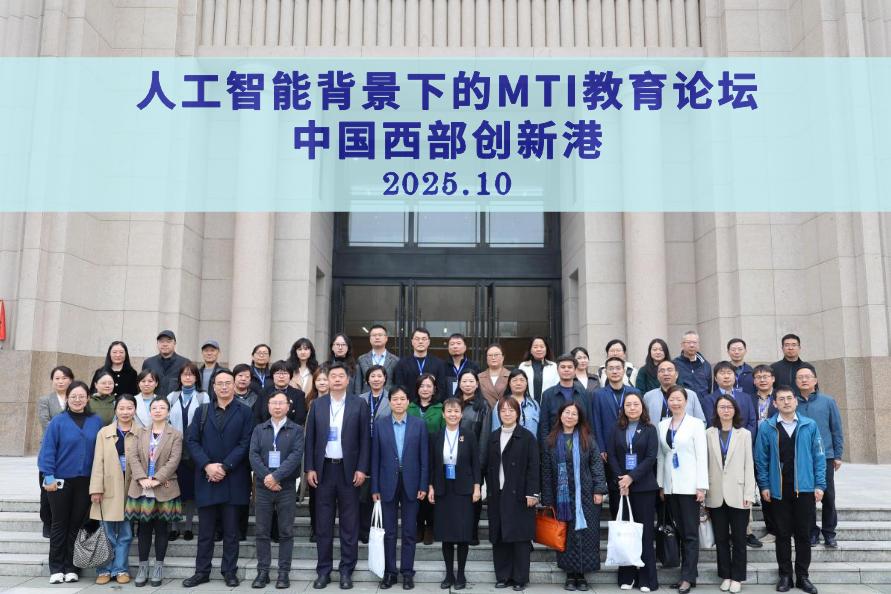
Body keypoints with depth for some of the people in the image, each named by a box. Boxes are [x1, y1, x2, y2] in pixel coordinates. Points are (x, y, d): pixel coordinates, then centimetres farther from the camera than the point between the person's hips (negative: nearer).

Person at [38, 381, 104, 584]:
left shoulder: (96, 421, 2)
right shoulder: (58, 421, -5)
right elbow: (47, 450, -6)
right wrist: (49, 477, -11)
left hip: (85, 481, 2)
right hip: (61, 481, -2)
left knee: (77, 524, 7)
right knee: (60, 524, 8)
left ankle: (70, 567, 18)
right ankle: (56, 568, 18)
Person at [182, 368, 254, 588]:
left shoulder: (245, 412, 2)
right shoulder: (202, 411, 10)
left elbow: (245, 444, -6)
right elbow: (191, 440, 2)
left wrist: (225, 467, -14)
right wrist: (207, 465, -12)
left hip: (233, 479, -2)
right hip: (206, 478, 2)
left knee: (231, 530, 5)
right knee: (205, 530, 8)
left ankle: (230, 571, 14)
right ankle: (202, 571, 17)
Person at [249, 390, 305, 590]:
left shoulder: (296, 430, 3)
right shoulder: (259, 429, 10)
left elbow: (296, 455, -9)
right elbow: (253, 455, -1)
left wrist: (276, 476, -19)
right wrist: (266, 477, -15)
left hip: (286, 487, -2)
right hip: (263, 487, 2)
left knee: (286, 532, 2)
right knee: (262, 532, 6)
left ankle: (284, 573, 9)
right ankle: (262, 572, 14)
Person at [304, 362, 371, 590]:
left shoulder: (359, 405, -1)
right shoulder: (317, 404, 6)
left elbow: (365, 439, -2)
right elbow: (310, 438, 6)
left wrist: (361, 469, -8)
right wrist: (310, 468, -1)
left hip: (348, 469, -2)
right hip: (324, 469, 2)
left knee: (349, 523, 4)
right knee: (323, 523, 7)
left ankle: (346, 570, 13)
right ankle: (324, 570, 16)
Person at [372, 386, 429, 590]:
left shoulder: (419, 424, 1)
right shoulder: (380, 424, 1)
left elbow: (424, 457, 1)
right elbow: (375, 457, 1)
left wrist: (423, 485, -4)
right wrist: (375, 487, -2)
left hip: (410, 483, 0)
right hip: (388, 483, 0)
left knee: (409, 531, 6)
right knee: (388, 531, 7)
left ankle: (407, 572, 16)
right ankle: (389, 572, 17)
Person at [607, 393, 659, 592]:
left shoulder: (649, 429, 3)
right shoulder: (617, 429, 9)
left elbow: (651, 457, -7)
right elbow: (611, 455, 3)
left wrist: (632, 477, -14)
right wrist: (620, 479, -10)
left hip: (644, 486, -2)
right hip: (622, 486, 2)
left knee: (645, 531, 0)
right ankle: (626, 576, 11)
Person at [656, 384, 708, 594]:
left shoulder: (695, 424, -3)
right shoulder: (663, 425, 9)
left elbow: (702, 455, -6)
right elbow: (660, 456, 11)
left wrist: (702, 486, -11)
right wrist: (660, 484, 8)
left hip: (689, 485, -4)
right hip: (670, 485, 4)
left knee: (690, 533, -1)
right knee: (680, 532, 9)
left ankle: (688, 577, 3)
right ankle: (685, 574, 15)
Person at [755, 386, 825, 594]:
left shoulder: (810, 425, -1)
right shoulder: (766, 427, -2)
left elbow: (818, 456, 2)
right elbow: (761, 458, 1)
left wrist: (819, 485, -2)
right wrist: (764, 485, -3)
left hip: (805, 489, 0)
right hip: (778, 491, 0)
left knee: (803, 534, 8)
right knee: (783, 534, 8)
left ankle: (802, 576, 20)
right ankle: (785, 575, 19)